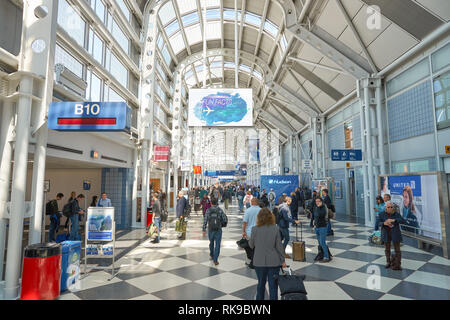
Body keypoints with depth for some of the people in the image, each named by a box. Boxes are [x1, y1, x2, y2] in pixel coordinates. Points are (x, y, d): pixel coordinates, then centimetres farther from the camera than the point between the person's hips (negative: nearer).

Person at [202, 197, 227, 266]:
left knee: (211, 243, 23)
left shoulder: (208, 210, -5)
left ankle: (212, 255, 42)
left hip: (210, 230, 2)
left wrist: (204, 230, -1)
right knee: (217, 245, 3)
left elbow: (205, 221, -8)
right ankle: (215, 260, -2)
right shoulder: (220, 210, -6)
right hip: (218, 230, -2)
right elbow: (225, 219, -8)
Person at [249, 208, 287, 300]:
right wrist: (283, 260, 6)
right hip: (274, 261, -1)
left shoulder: (255, 229, -11)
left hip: (259, 261, 1)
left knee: (261, 283, 19)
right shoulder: (275, 229, -10)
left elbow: (251, 245, 0)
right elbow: (279, 246, -5)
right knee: (273, 285, 9)